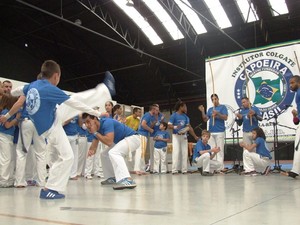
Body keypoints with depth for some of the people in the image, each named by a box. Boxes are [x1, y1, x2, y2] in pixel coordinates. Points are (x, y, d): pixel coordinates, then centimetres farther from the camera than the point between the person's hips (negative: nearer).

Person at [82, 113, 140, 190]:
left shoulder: (106, 123, -25)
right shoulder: (97, 128, 1)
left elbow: (109, 142, -36)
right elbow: (94, 144, 4)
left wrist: (95, 133, -26)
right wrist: (91, 150, -19)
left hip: (132, 138, -10)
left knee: (113, 153, -32)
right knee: (104, 154, 17)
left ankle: (128, 180, -45)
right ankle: (112, 178, 27)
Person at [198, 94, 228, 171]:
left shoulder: (222, 107, 5)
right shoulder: (210, 109, 19)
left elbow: (225, 117, -7)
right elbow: (205, 119, 13)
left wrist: (217, 113, -19)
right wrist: (202, 111, -1)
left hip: (220, 132, -5)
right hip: (211, 132, 5)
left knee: (220, 150, -5)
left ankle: (220, 167, -4)